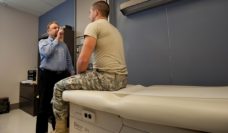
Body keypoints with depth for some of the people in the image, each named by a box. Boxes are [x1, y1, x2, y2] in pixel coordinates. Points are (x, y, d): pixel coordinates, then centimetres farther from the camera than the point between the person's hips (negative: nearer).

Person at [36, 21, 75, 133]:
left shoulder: (64, 44, 18)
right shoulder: (43, 42, 8)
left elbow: (69, 61, 15)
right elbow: (47, 52, -16)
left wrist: (72, 74, 7)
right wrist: (57, 39, -7)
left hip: (62, 76, 3)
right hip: (47, 75, -3)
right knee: (45, 106, 3)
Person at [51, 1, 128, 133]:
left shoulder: (93, 25, -3)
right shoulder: (115, 30, 24)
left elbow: (83, 59, -15)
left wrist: (79, 75, 7)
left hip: (108, 77, -10)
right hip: (122, 78, 10)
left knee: (59, 87, 5)